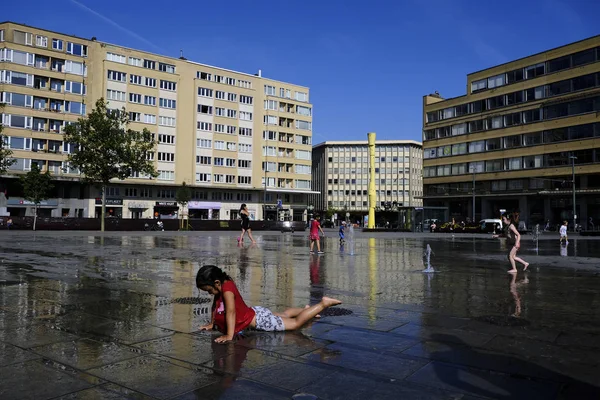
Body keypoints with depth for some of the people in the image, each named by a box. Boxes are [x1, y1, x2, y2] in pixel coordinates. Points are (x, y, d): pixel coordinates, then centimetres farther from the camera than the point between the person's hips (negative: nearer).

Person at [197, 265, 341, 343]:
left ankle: (323, 304, 5)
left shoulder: (227, 287, -29)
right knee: (282, 315, 32)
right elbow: (216, 305, 15)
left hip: (259, 320, -9)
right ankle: (305, 309, 49)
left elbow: (231, 312, -37)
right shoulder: (220, 287, -2)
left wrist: (229, 335, -40)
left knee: (296, 323, 0)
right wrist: (212, 324, 17)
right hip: (254, 313, 9)